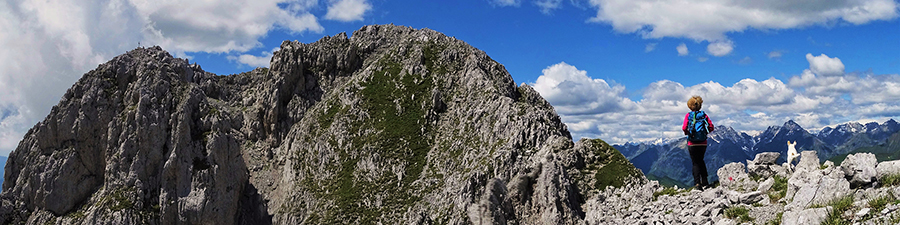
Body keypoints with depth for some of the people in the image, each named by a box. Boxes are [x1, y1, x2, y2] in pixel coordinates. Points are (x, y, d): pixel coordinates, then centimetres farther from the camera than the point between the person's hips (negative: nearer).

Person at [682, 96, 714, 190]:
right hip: (703, 143, 3)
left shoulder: (688, 115, -6)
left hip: (692, 143, -3)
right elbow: (711, 127, -5)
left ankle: (697, 183, -8)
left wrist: (687, 133, 6)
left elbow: (684, 128, -15)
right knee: (701, 160, 21)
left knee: (695, 162, 4)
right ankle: (704, 182, 20)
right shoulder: (704, 114, 1)